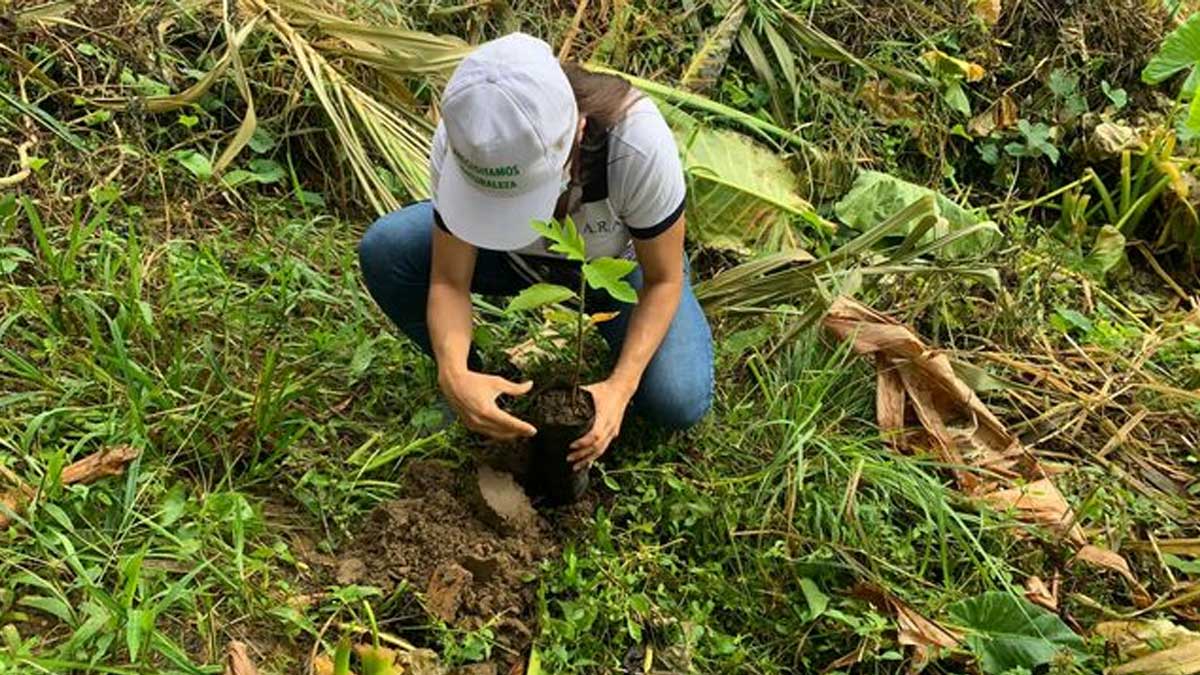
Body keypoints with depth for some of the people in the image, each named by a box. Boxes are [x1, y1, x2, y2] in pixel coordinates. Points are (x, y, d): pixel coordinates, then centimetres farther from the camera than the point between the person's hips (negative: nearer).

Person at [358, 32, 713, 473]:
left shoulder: (638, 143, -39)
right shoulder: (462, 137, -32)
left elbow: (662, 281, -24)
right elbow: (449, 281, -23)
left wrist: (620, 386, -36)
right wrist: (454, 373, -41)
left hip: (620, 264, -1)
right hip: (521, 256, 2)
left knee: (679, 403, -24)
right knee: (383, 250, -22)